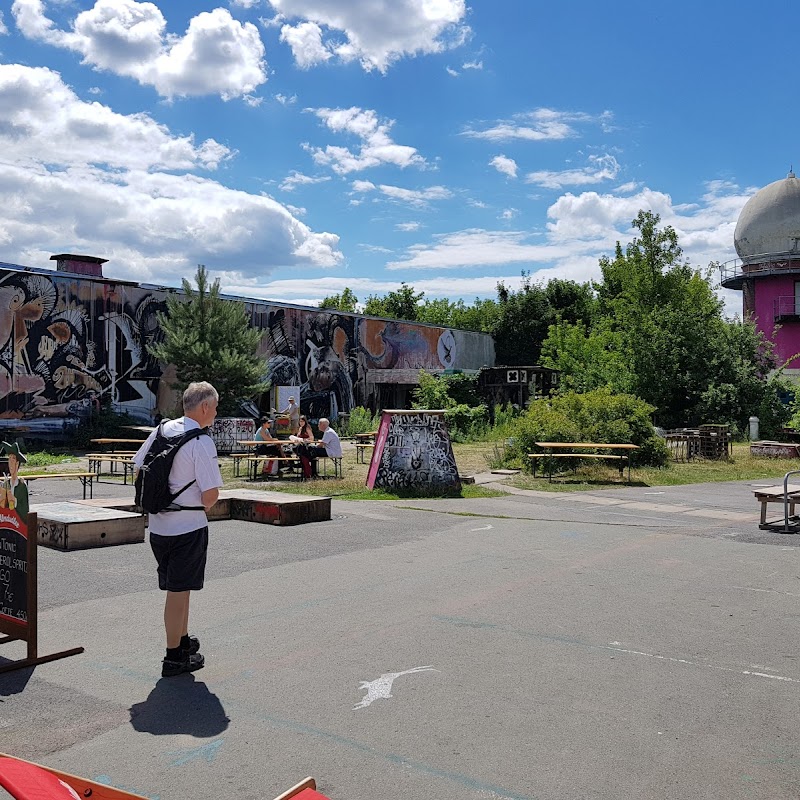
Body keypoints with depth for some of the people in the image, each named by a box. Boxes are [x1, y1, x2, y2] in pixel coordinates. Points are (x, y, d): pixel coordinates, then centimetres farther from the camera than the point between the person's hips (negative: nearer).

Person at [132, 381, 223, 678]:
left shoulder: (162, 429, 4)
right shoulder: (201, 442, -19)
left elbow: (138, 467, 13)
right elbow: (211, 494, -22)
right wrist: (205, 505, 0)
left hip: (158, 524, 8)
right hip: (188, 527, -7)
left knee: (178, 587, 22)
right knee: (179, 590, 3)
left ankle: (183, 640, 38)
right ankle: (174, 658, 14)